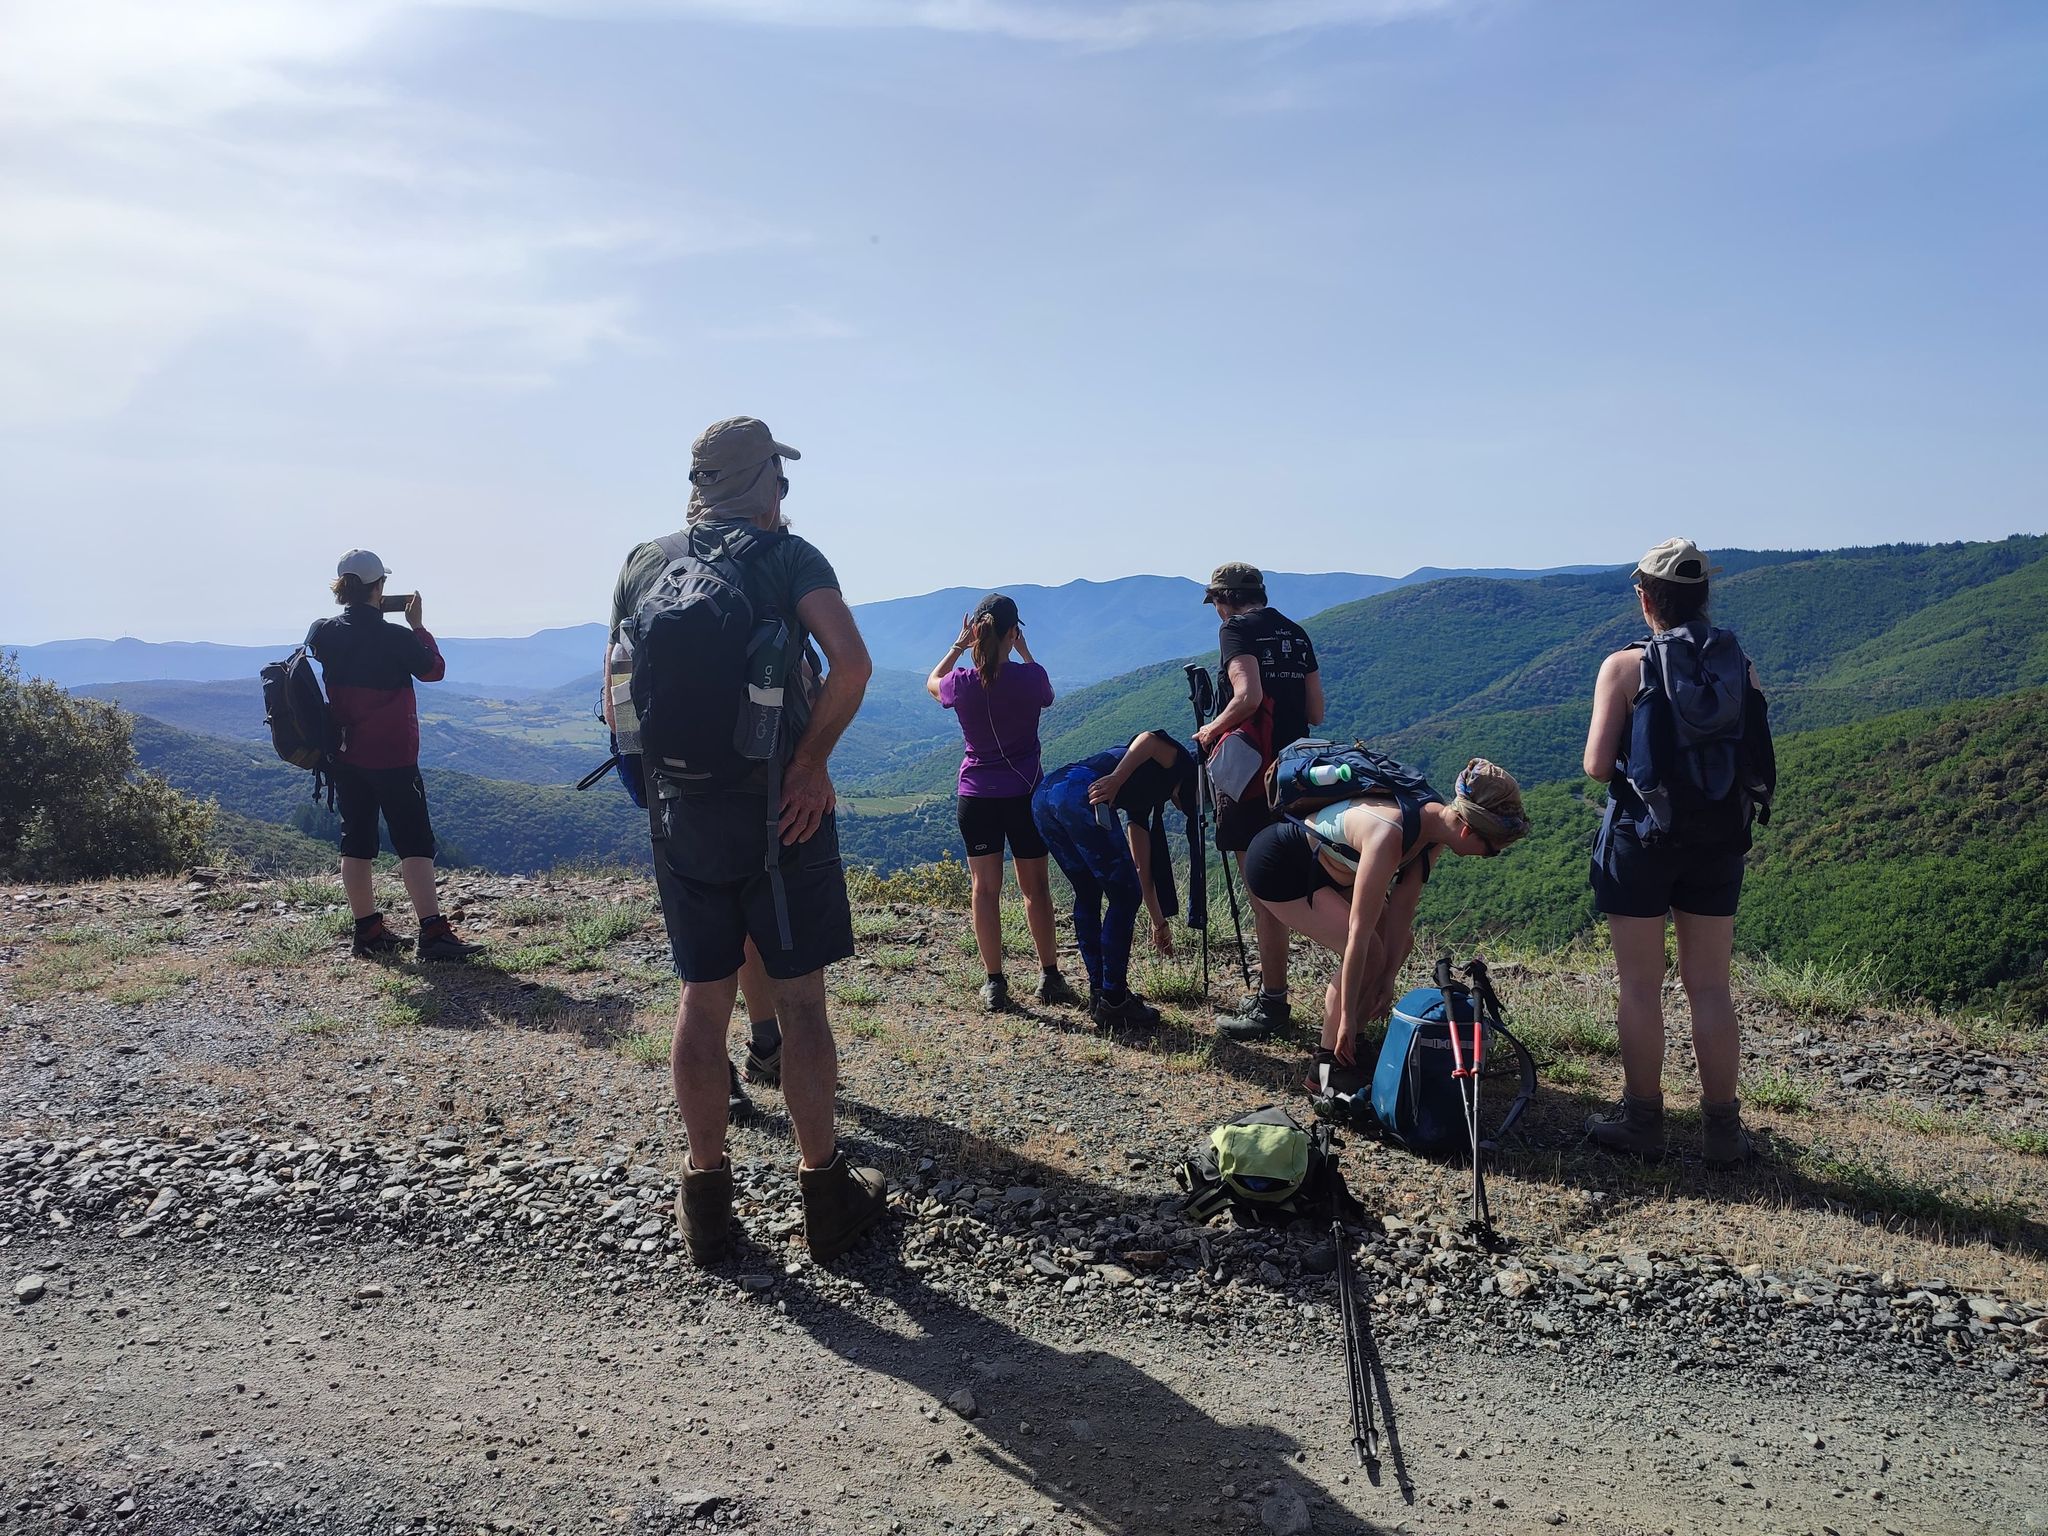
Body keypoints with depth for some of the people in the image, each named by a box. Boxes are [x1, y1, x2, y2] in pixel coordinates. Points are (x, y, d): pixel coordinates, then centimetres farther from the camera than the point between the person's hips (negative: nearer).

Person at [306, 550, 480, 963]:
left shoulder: (322, 633, 1)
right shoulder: (395, 637, -15)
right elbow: (434, 669, 0)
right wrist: (418, 626, 8)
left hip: (345, 755, 6)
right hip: (392, 756, -6)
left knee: (357, 842, 12)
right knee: (414, 842, -6)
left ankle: (368, 930, 17)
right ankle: (433, 932, -14)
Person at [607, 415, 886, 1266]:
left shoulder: (642, 565, 9)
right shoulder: (789, 556, -4)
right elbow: (851, 664, -19)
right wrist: (812, 762, -12)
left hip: (679, 807, 4)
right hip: (777, 805, -3)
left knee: (702, 998, 10)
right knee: (799, 998, 4)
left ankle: (706, 1200, 17)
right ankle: (824, 1193, 13)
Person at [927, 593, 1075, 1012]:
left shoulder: (961, 683, -9)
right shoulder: (1030, 677, -12)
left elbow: (931, 682, 17)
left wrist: (959, 646, 14)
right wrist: (1024, 653, 16)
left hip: (977, 796, 0)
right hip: (1026, 793, 0)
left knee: (985, 887, 6)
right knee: (1035, 886, 11)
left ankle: (994, 984, 6)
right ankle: (1050, 977, 17)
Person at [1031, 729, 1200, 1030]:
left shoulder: (1146, 797, 39)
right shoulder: (1181, 764, 21)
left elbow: (1142, 869, 41)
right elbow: (1149, 739, -4)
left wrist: (1159, 923, 48)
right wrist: (1116, 780, -14)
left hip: (1044, 797, 9)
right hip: (1078, 795, -9)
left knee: (1088, 896, 22)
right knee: (1124, 896, 3)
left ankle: (1099, 994, 26)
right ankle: (1113, 1003, 7)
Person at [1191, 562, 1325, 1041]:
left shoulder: (1236, 629, -7)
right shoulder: (1296, 633, 15)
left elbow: (1247, 696, -22)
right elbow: (1316, 713, 13)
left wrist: (1211, 731, -7)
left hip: (1251, 772, -8)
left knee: (1262, 894, -5)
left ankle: (1273, 1005, -1)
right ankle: (1268, 991, 23)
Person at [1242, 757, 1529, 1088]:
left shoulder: (1436, 821, -11)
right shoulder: (1389, 835, -36)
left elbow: (1403, 904, -4)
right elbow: (1359, 934, -32)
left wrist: (1388, 978, -5)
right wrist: (1348, 1017, -26)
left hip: (1321, 864, 9)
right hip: (1278, 868, -9)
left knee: (1400, 941, 3)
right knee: (1369, 952, -18)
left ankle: (1346, 1046, 15)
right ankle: (1326, 1066, -3)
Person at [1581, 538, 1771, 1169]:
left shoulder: (1625, 667, -11)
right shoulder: (1741, 666, 1)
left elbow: (1596, 766, -12)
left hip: (1641, 838, -4)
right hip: (1719, 843, 4)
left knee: (1641, 987, 7)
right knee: (1710, 988, 12)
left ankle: (1642, 1119, 15)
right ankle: (1723, 1128, 18)